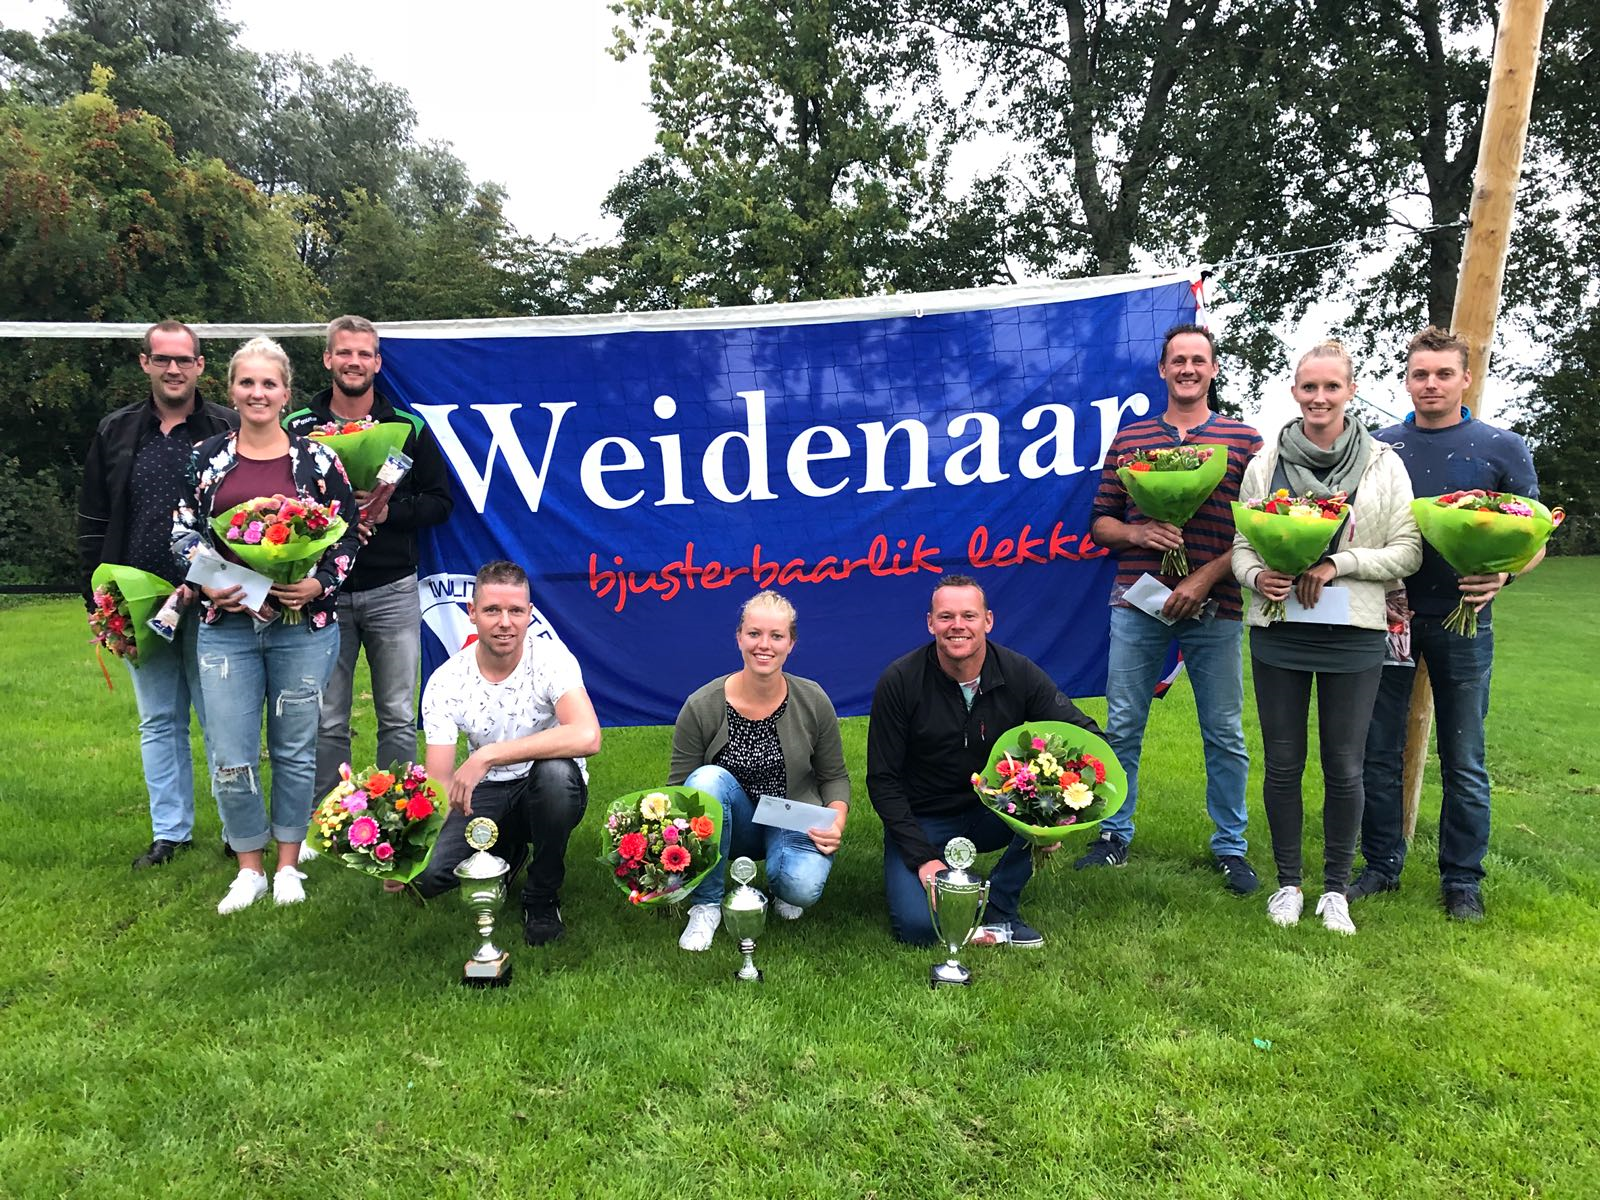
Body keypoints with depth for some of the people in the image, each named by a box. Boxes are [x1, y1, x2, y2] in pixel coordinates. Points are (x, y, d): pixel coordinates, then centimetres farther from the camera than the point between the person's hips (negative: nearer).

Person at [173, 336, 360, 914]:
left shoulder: (316, 459, 2)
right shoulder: (206, 458, 8)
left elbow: (347, 537, 2)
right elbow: (183, 533, 9)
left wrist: (319, 585, -14)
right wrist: (207, 584, -8)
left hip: (303, 626, -1)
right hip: (226, 625, 2)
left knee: (295, 750, 8)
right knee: (231, 758, 1)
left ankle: (288, 865, 25)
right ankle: (249, 870, 20)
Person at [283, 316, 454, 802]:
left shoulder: (409, 428, 6)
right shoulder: (297, 427, 6)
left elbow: (440, 502, 6)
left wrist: (389, 511, -11)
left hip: (392, 591, 0)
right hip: (323, 591, 0)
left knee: (399, 718, 6)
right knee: (326, 721, 7)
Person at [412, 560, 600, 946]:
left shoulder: (550, 657, -19)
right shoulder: (445, 682, -11)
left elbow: (587, 737, -38)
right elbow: (439, 782, -12)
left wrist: (487, 755, -41)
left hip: (548, 793, -2)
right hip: (486, 795, 2)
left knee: (555, 771, -37)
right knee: (425, 873, -22)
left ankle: (542, 898, -11)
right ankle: (506, 853, 14)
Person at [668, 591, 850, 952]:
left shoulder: (813, 702, -10)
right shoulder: (702, 706, -15)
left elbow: (834, 776, 2)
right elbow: (678, 785, -6)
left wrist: (837, 821, -17)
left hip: (794, 820, 0)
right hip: (735, 825, 0)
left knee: (802, 888, -31)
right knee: (709, 778, -32)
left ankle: (780, 884, 11)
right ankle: (706, 905, -15)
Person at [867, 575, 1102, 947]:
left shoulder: (1019, 674, -11)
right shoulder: (899, 682, -16)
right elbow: (883, 780, -11)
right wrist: (923, 857, -19)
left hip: (993, 811, 3)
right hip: (922, 822, -3)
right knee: (918, 927, -25)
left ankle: (1000, 909, -9)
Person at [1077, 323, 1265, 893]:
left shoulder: (1244, 441, 5)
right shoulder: (1129, 439, 10)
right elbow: (1099, 523, 11)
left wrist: (1206, 577, -11)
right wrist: (1137, 533, -10)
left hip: (1213, 609, -1)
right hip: (1137, 604, 2)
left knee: (1224, 734, 6)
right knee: (1122, 726, 6)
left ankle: (1231, 848, 20)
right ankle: (1114, 836, 20)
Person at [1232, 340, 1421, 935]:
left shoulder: (1383, 465, 2)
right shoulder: (1266, 463, 4)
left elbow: (1407, 551, -1)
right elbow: (1241, 546, 6)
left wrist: (1338, 563, -15)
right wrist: (1256, 576, -15)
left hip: (1353, 635, -1)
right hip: (1278, 632, 1)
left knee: (1344, 767, 5)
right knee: (1283, 764, 8)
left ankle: (1335, 888, 22)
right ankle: (1287, 882, 23)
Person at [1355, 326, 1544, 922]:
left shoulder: (1502, 448, 1)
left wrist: (1502, 575, -19)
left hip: (1462, 620, -1)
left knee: (1464, 762, 7)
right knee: (1379, 753, 8)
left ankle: (1462, 880, 22)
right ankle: (1381, 866, 23)